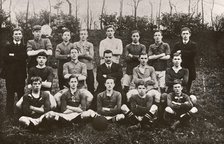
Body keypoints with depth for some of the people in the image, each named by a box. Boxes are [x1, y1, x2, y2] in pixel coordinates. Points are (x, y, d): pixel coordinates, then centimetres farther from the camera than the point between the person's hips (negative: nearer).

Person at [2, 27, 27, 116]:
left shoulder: (24, 47, 9)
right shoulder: (7, 46, 10)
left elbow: (25, 56, -5)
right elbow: (4, 57, -2)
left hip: (21, 73, 0)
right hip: (10, 73, 0)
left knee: (21, 92, 3)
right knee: (10, 93, 2)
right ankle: (9, 112, 10)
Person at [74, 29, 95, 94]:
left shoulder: (90, 45, 10)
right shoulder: (75, 44, 11)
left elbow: (91, 57, -3)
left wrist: (80, 54, -13)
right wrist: (85, 54, -11)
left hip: (89, 67, 0)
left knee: (90, 87, -1)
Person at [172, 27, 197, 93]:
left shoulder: (193, 44, 6)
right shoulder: (177, 45, 13)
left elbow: (193, 53, -14)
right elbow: (172, 54, 0)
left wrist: (181, 52, -9)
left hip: (189, 70, -1)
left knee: (187, 89, 2)